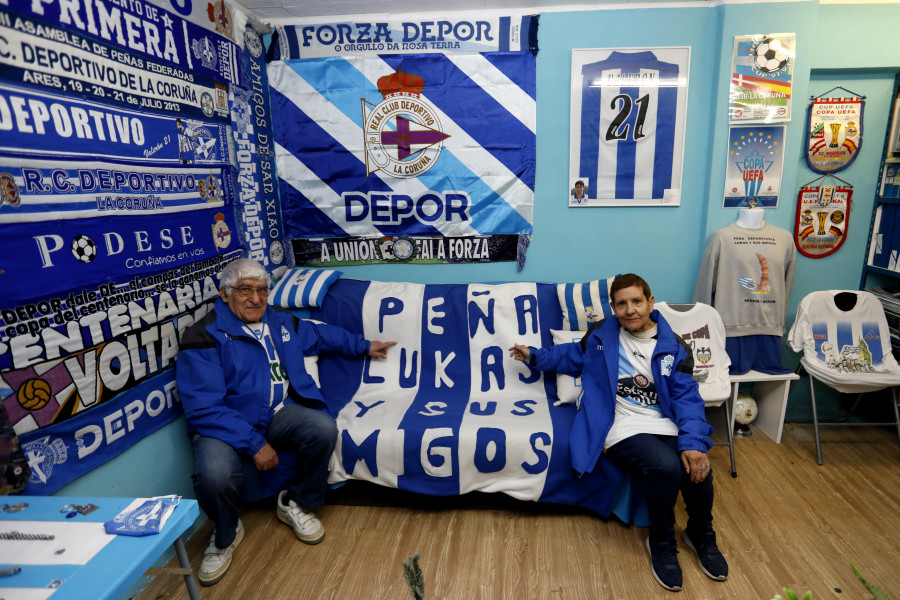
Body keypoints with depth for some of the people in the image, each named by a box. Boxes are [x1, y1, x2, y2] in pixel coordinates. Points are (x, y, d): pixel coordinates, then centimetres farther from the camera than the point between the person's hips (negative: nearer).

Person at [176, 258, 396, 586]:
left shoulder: (281, 322, 7)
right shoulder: (204, 337, -13)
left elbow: (321, 333, 26)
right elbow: (204, 409, -19)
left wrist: (364, 345, 28)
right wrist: (254, 443, -23)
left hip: (279, 413, 5)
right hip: (225, 424, -4)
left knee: (324, 429, -25)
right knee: (214, 476, -34)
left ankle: (296, 503, 5)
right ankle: (225, 536, 4)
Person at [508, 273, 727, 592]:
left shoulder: (673, 347, 5)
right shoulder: (600, 335, 6)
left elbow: (687, 398, -2)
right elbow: (574, 356, 26)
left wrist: (694, 443, -17)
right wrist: (535, 356, 26)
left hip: (665, 426, 2)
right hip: (621, 429, -2)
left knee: (697, 468, -26)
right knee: (666, 467, -31)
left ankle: (701, 535, 12)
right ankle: (661, 543, 1)